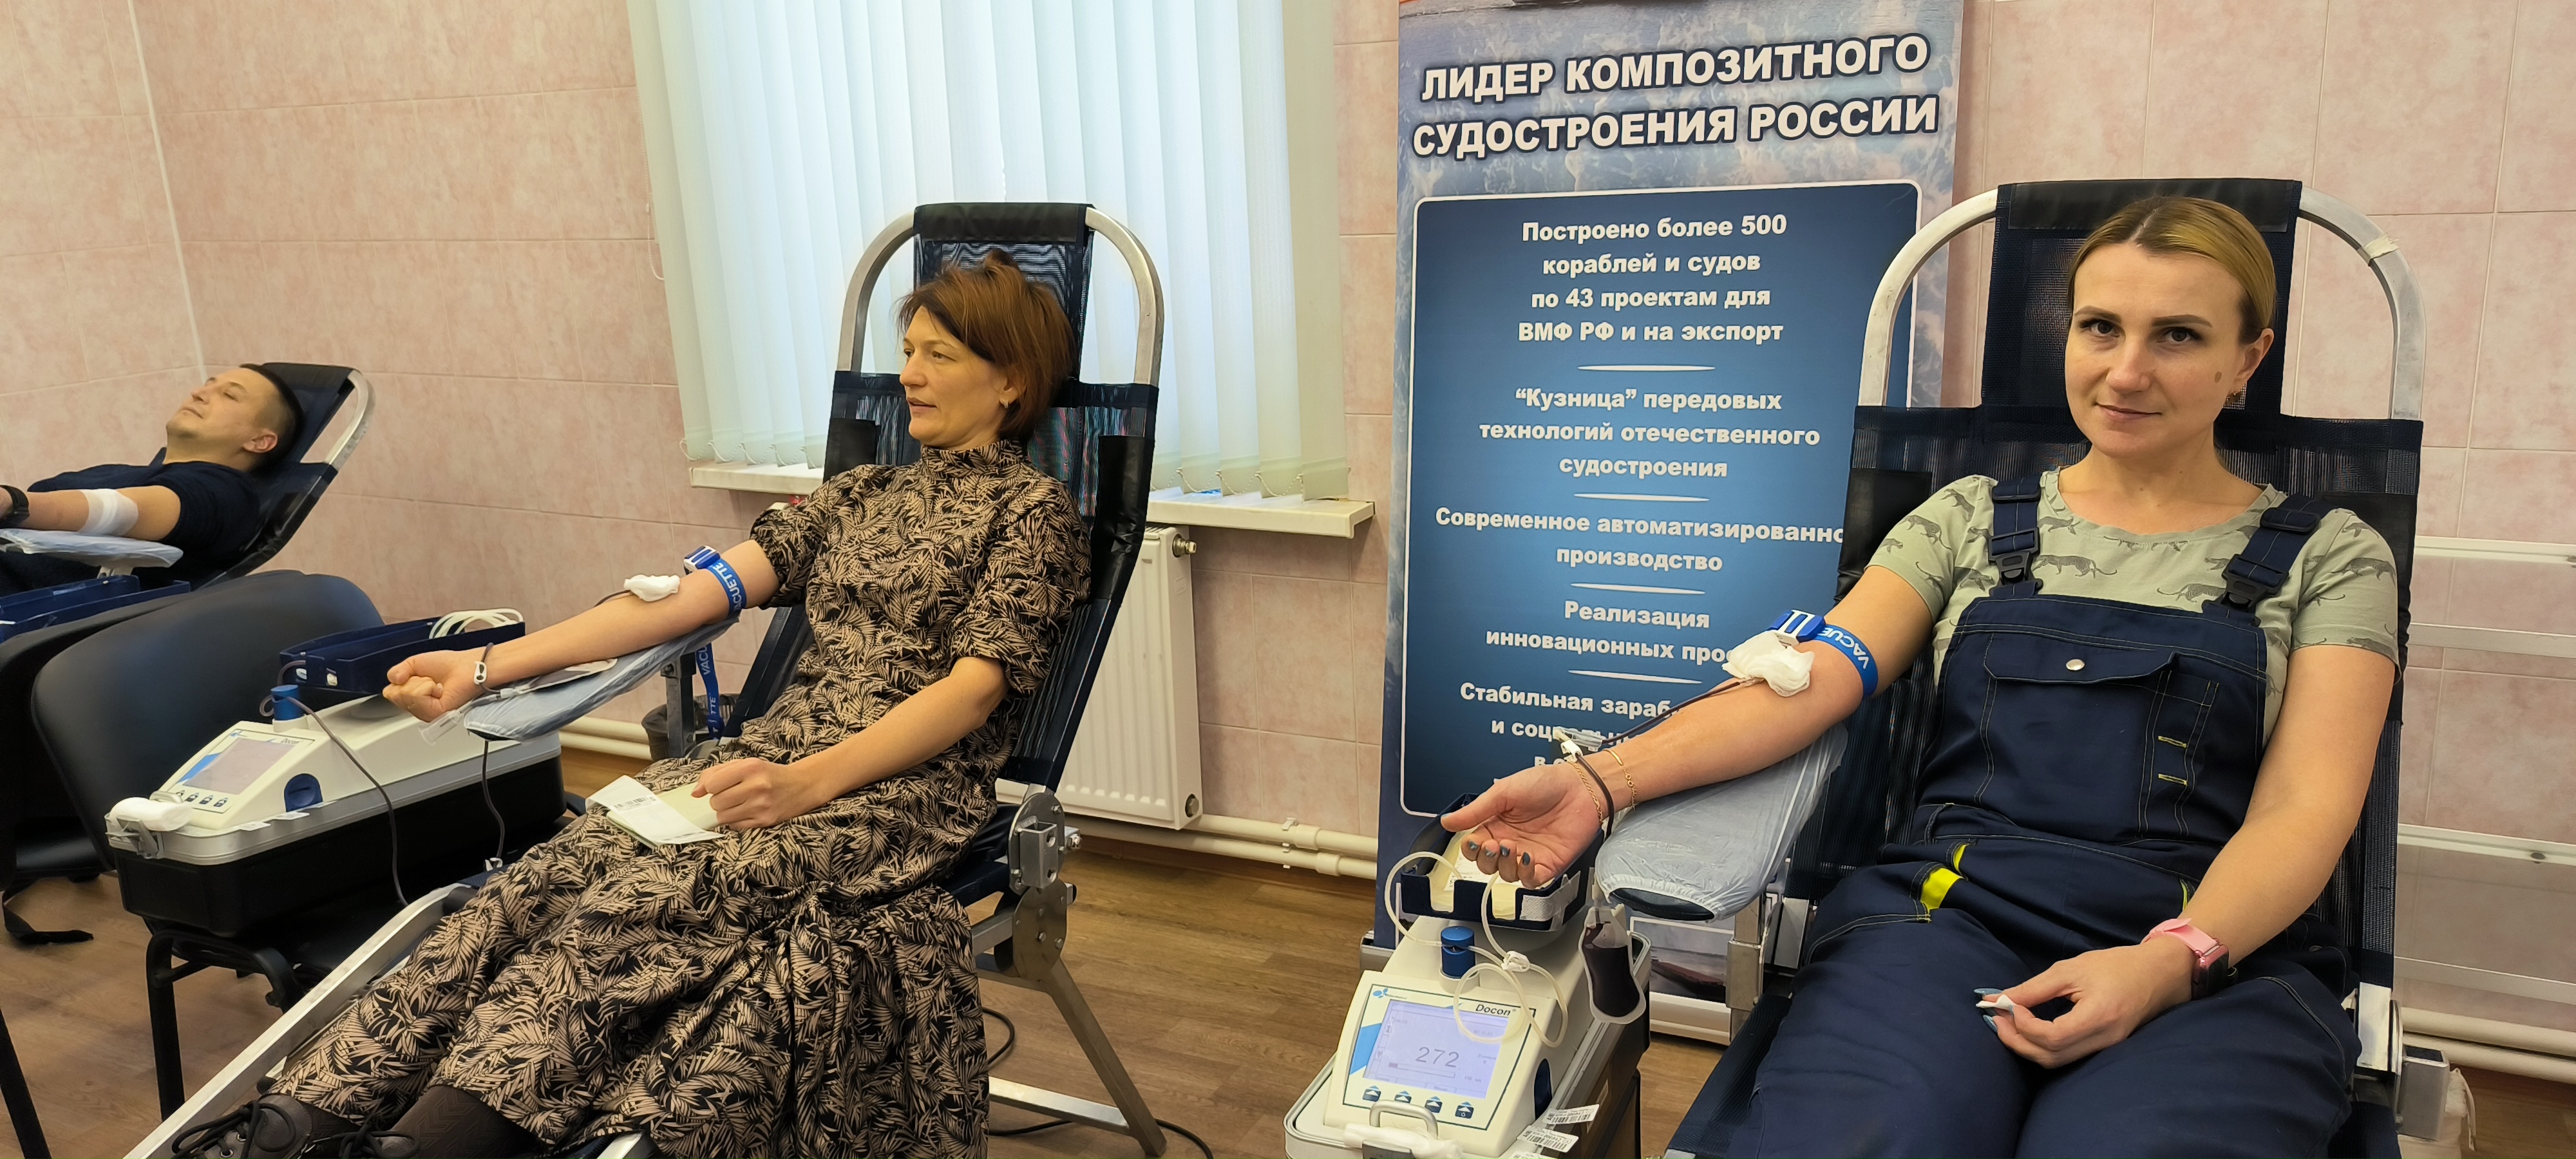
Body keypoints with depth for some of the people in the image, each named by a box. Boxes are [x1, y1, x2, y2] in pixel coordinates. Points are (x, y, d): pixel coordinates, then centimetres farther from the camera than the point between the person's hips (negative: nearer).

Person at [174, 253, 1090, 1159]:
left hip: (905, 782, -5)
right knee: (575, 865, -21)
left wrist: (808, 782, -25)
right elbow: (692, 592, 12)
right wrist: (486, 668, 3)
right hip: (780, 746, 6)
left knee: (652, 891, -31)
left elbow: (978, 684, -10)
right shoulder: (860, 494, 22)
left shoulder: (1033, 510, 3)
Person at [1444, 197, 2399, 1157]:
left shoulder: (2328, 558, 15)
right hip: (1950, 908, 0)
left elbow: (2305, 809, 2)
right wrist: (1601, 783, -13)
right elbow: (1810, 679, 4)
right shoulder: (1972, 519, 18)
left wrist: (2176, 960, -19)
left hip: (2220, 946, 0)